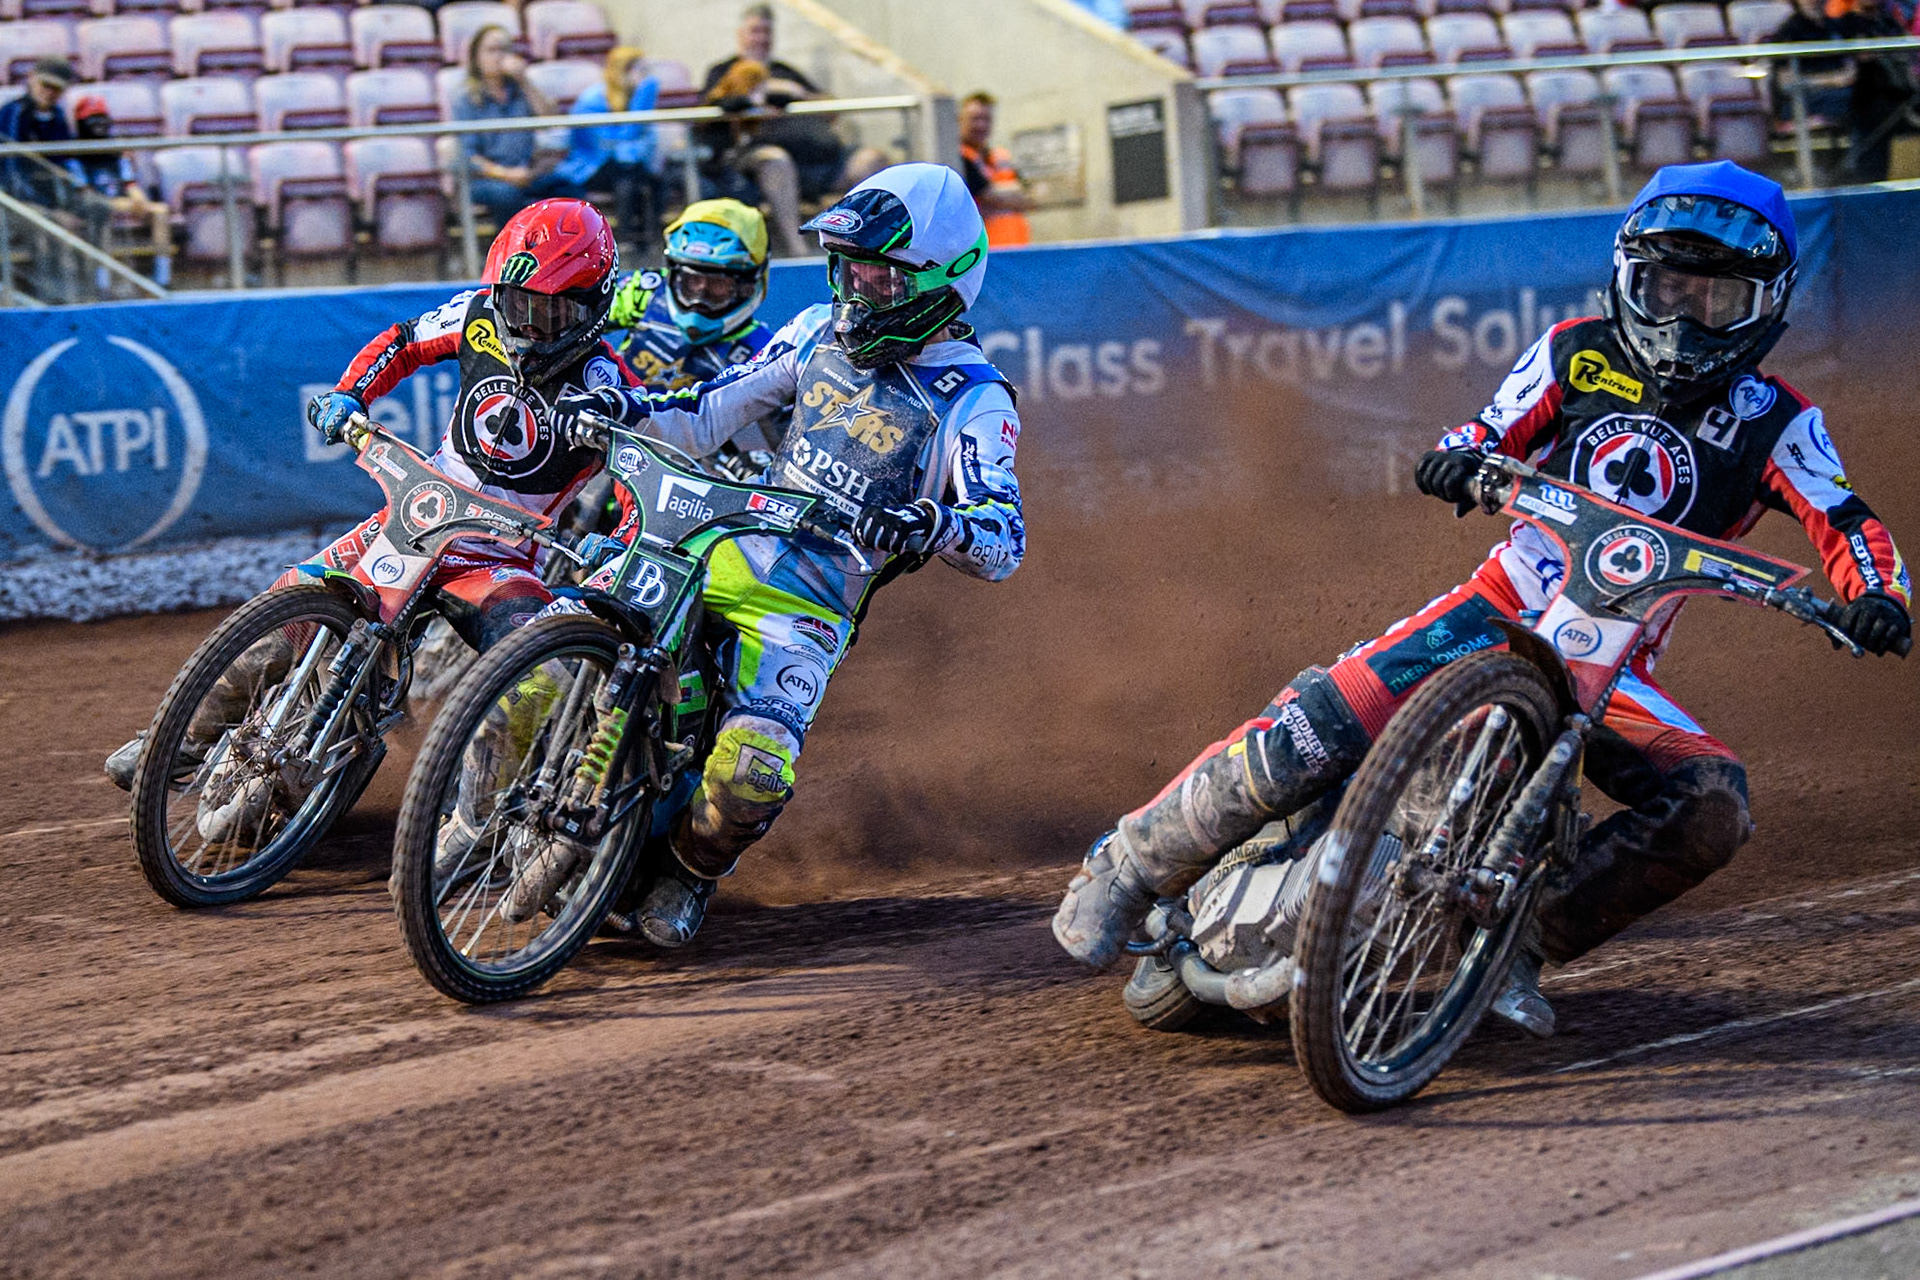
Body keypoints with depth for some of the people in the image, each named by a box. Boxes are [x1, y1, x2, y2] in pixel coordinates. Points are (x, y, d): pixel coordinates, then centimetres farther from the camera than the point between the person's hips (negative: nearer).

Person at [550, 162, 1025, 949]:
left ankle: (694, 865, 8)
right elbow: (710, 417, 15)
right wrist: (628, 408, -3)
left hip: (806, 611, -5)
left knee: (751, 776, -26)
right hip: (721, 547, 5)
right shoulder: (821, 332, 9)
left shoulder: (974, 400, -9)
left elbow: (1004, 542, -19)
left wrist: (934, 525, -40)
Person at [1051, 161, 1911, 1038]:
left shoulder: (1775, 423, 0)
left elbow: (1846, 523, -8)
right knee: (1316, 731, -22)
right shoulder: (1577, 352, 4)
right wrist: (1459, 458, -18)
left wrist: (1879, 596, -30)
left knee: (1712, 802, -27)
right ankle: (1131, 864, -4)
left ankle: (1521, 940, -17)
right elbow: (1493, 434, 7)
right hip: (1501, 608, -1)